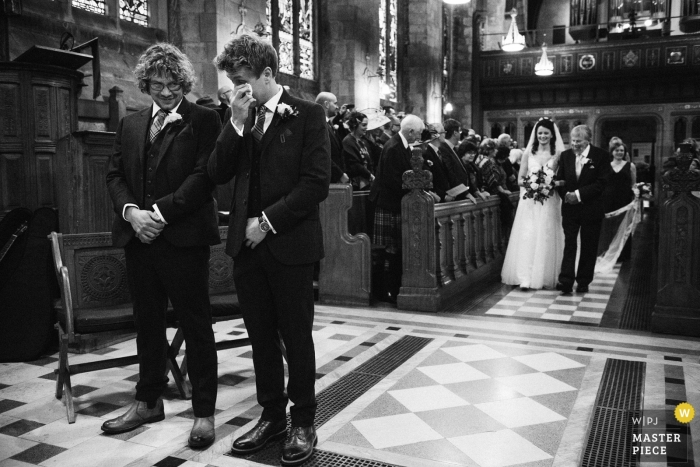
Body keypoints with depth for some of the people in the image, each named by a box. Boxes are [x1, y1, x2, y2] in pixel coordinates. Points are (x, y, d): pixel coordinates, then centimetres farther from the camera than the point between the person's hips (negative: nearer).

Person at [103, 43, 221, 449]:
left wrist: (160, 212, -16)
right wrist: (131, 211, -6)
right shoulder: (130, 125, 17)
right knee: (148, 323, 15)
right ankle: (149, 402, 31)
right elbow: (115, 175, 12)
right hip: (138, 237, 6)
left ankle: (204, 412, 12)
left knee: (196, 326, 2)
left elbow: (204, 176, -11)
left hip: (184, 237, -5)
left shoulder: (204, 120, -1)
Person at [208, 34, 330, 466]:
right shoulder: (239, 119, 11)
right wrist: (237, 123, -7)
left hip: (290, 244, -5)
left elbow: (317, 183, -11)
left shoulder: (307, 114, -4)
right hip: (247, 243, 5)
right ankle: (272, 414, 29)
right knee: (261, 336, 13)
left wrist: (269, 221, -12)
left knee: (296, 336, 6)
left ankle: (304, 422, 22)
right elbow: (218, 174, 3)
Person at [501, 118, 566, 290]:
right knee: (528, 236, -7)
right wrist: (529, 184, -12)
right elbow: (520, 178, 8)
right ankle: (525, 278, -8)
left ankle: (546, 277, 13)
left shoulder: (558, 154, 3)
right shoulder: (528, 153, 6)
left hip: (550, 202, 0)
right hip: (530, 201, 0)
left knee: (547, 237, 2)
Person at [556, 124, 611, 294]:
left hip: (591, 208, -2)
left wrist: (579, 194, -18)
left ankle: (583, 282, 17)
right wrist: (565, 194, -11)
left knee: (589, 247, 7)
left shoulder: (601, 156, -6)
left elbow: (601, 183, -12)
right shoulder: (565, 155, 5)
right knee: (569, 244, -5)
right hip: (570, 207, 2)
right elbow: (560, 180, 7)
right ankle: (566, 281, -9)